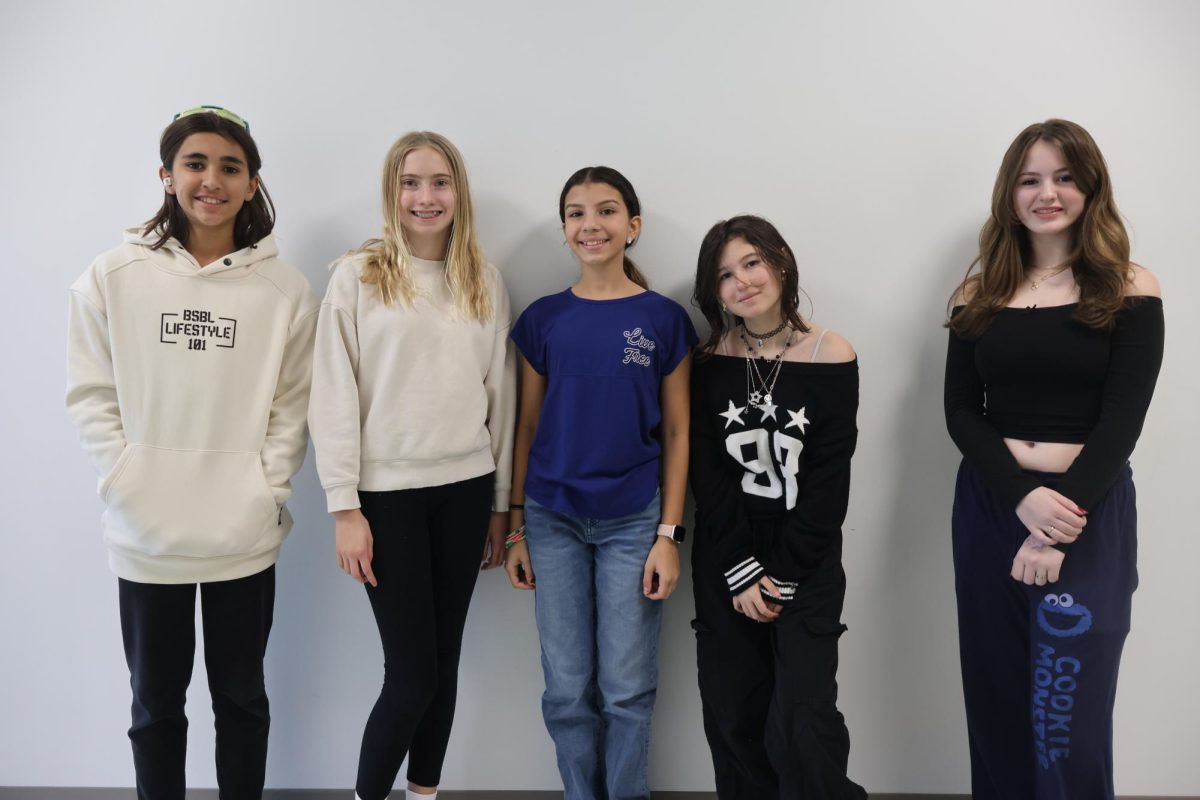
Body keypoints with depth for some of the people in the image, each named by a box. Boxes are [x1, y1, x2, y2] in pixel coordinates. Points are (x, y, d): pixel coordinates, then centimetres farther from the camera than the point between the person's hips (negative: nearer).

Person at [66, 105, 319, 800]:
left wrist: (266, 491, -10)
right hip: (145, 535, 0)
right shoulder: (112, 278, -2)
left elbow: (293, 407, -1)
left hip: (245, 534, 0)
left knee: (242, 696, 17)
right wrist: (127, 482, -9)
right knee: (156, 703, 16)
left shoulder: (286, 288, -3)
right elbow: (92, 394, 0)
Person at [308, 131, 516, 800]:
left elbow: (501, 395, 9)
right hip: (387, 491, -3)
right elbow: (335, 397, -6)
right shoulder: (358, 276, -4)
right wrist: (345, 506, -10)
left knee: (444, 663, 11)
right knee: (412, 673, -2)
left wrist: (501, 502, 9)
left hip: (465, 490, 4)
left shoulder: (487, 282, 7)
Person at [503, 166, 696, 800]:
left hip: (633, 521, -1)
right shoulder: (543, 319, 2)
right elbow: (526, 426, 5)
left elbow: (676, 432, -1)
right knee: (568, 687, 10)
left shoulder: (664, 319, -3)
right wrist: (515, 529, 3)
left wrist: (668, 534, -5)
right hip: (553, 520, 2)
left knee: (628, 687, 7)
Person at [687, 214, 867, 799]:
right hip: (724, 563, 2)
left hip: (806, 562, -2)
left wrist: (781, 574, -10)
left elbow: (828, 483, -8)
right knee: (734, 718, 7)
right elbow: (709, 477, -3)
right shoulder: (711, 362, -1)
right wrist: (741, 572, -10)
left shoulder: (832, 359, -7)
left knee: (802, 722, -6)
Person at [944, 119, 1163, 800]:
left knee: (1068, 721, -1)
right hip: (990, 510, 3)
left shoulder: (1131, 292, -1)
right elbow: (961, 413, 0)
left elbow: (1121, 423, -7)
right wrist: (1023, 497, -16)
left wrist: (1058, 531, -16)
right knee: (997, 705, 10)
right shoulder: (979, 296, 6)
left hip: (1090, 517, -2)